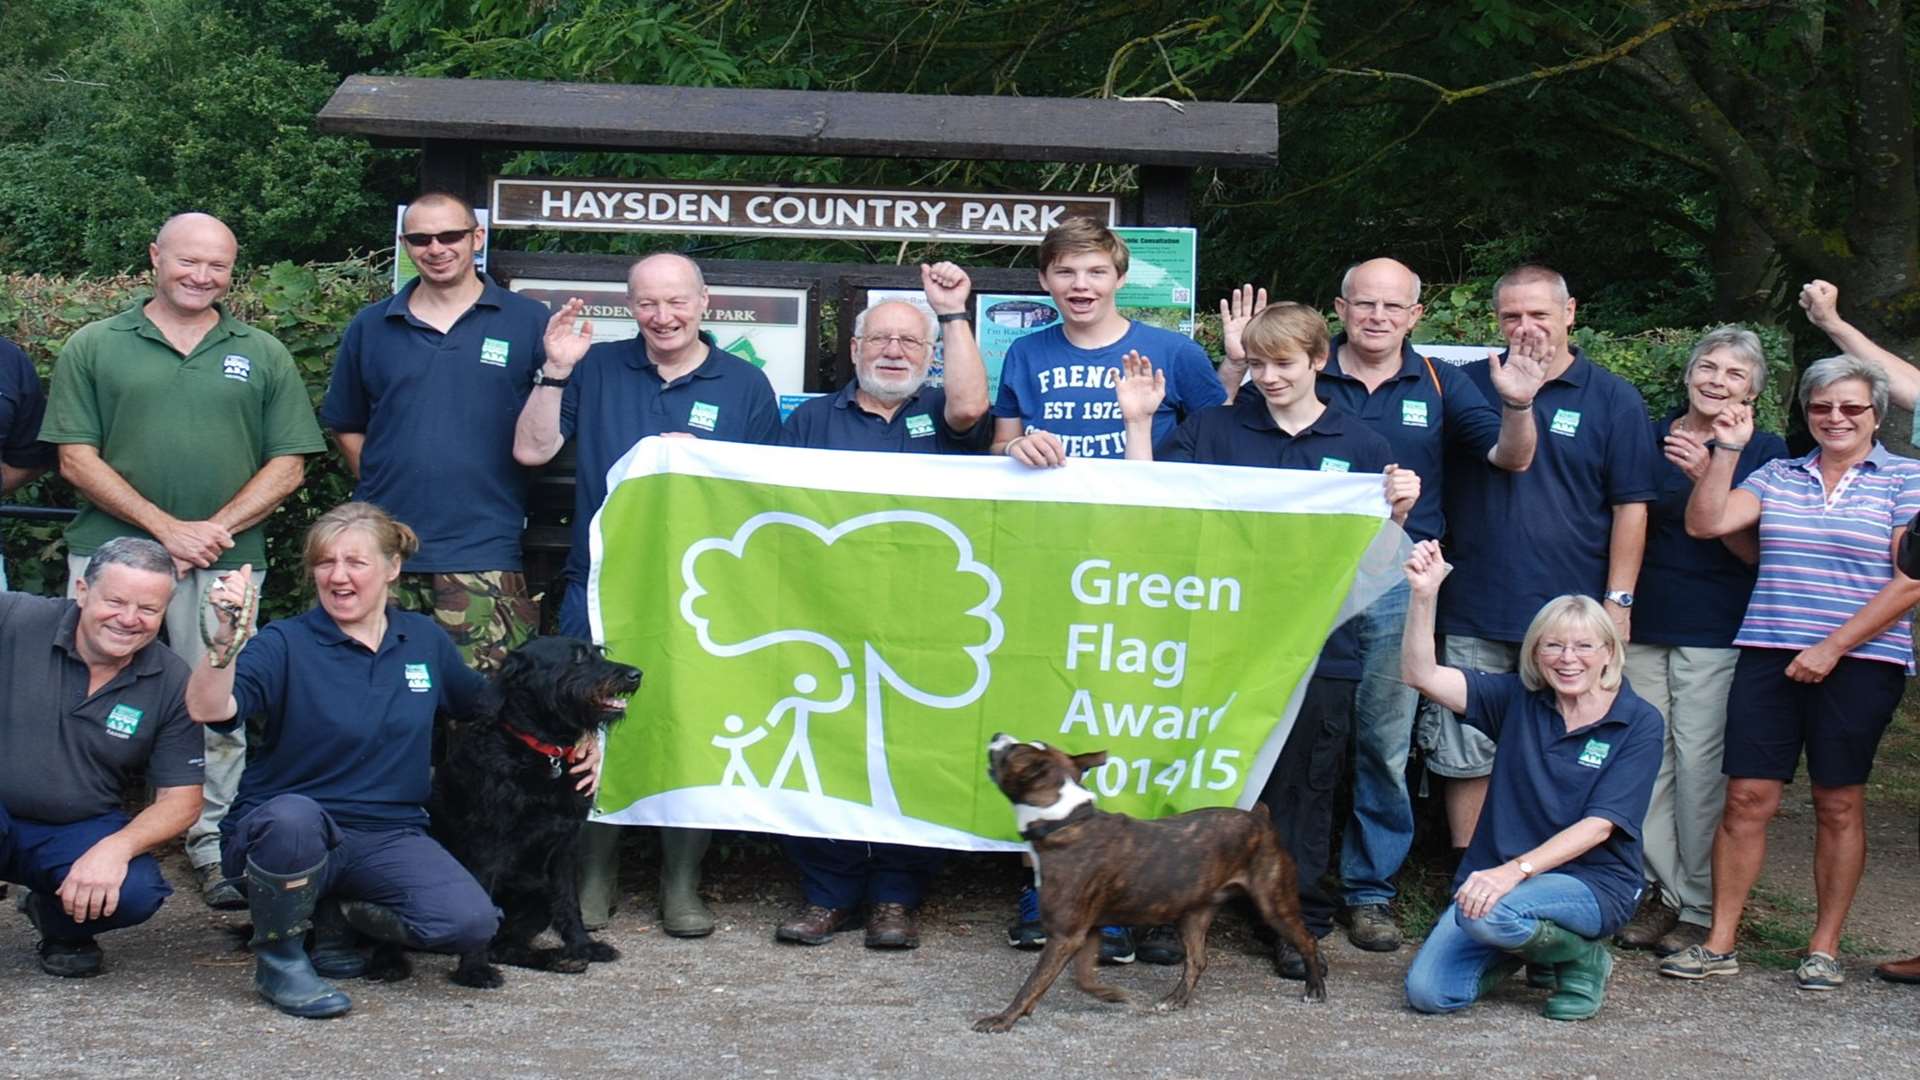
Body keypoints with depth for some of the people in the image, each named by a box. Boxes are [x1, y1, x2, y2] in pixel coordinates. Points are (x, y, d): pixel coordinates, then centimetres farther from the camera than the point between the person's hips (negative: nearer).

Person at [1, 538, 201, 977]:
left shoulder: (172, 683, -5)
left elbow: (181, 801, -4)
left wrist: (116, 847, -23)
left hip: (78, 833, 3)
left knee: (137, 891, -27)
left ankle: (61, 922, 10)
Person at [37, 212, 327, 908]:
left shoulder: (261, 355, 11)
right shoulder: (94, 347, 7)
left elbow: (288, 465, 7)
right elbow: (76, 459, 0)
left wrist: (216, 529, -7)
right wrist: (165, 527, -10)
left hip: (225, 560, 1)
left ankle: (213, 843, 12)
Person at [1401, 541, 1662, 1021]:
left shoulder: (1638, 723, -5)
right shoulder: (1519, 700, 5)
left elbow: (1598, 826, -14)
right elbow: (1423, 675, -5)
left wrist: (1516, 870, -26)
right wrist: (1423, 595, -20)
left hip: (1592, 884, -4)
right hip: (1500, 875, 4)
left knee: (1491, 913, -35)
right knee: (1428, 992, -16)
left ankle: (1582, 958, -3)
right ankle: (1523, 946, 14)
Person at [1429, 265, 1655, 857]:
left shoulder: (1613, 398, 3)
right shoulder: (1468, 385, 7)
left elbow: (1630, 506, 2)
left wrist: (1618, 601, -4)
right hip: (1476, 615, 2)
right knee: (1466, 759, 4)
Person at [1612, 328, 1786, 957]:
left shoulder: (1764, 451, 2)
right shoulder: (1650, 439, 10)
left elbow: (1755, 550, -6)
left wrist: (1707, 477, -17)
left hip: (1715, 633, -3)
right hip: (1643, 624, 4)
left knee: (1700, 765, -6)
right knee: (1647, 760, 3)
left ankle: (1700, 908, 3)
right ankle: (1661, 893, 13)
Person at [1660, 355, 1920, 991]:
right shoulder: (1777, 477, 12)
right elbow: (1705, 524, 4)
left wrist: (1833, 647, -11)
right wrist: (1727, 450, -4)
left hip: (1861, 663, -2)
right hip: (1769, 656, 2)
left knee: (1839, 804, 4)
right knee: (1747, 797, -2)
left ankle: (1824, 947, 15)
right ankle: (1719, 944, 4)